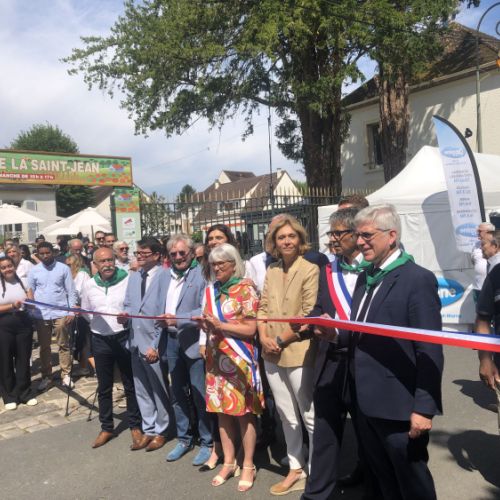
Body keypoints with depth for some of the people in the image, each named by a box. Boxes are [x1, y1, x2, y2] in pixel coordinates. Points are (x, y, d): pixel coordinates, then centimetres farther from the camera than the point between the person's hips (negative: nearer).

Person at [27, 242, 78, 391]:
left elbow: (71, 292, -1)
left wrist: (71, 312, -7)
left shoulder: (64, 268, -2)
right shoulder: (34, 270, 4)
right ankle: (46, 376, 21)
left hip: (60, 313, -2)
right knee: (44, 347, 10)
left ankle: (66, 375, 13)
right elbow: (30, 291, 7)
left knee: (63, 345, 5)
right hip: (40, 315, 2)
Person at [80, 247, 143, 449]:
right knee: (104, 387, 14)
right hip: (100, 341, 3)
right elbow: (86, 313, 14)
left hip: (124, 337, -3)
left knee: (130, 384, 8)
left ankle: (135, 426, 22)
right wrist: (98, 323, 0)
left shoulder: (128, 279, -10)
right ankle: (106, 428, 29)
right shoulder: (88, 285, 2)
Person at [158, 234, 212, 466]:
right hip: (172, 341, 7)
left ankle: (207, 442, 18)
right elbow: (163, 307, 12)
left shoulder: (202, 275, -11)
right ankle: (184, 438, 33)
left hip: (194, 341, -7)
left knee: (199, 394, 1)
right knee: (178, 394, 17)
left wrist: (178, 319, -24)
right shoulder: (167, 275, 10)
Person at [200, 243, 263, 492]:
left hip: (239, 359, -6)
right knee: (222, 410, 10)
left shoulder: (245, 288, -7)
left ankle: (248, 465, 16)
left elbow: (250, 329, -11)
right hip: (216, 358, 6)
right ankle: (229, 462, 24)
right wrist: (206, 324, -6)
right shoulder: (211, 290, 11)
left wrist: (220, 325, -18)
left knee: (243, 411, 2)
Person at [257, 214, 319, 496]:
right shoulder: (272, 271, 10)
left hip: (298, 353, -7)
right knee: (286, 415, 17)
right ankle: (296, 469, 32)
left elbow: (308, 315, -15)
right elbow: (263, 307, 11)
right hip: (272, 355, 7)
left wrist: (282, 340, -13)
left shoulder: (310, 270, -11)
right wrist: (264, 338, -4)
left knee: (310, 417, 5)